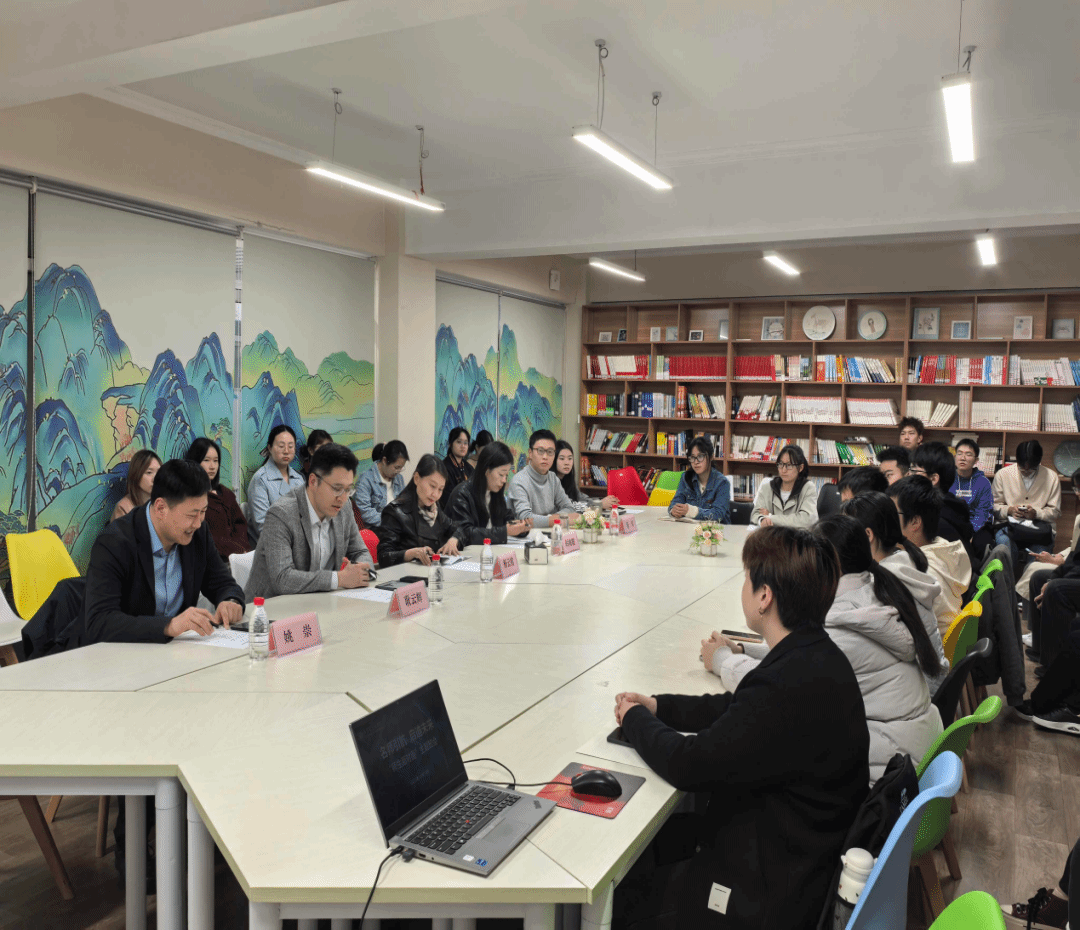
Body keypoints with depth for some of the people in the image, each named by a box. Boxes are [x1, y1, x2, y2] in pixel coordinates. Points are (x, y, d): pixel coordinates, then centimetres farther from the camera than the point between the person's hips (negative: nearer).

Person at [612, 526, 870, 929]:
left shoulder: (791, 685, -33)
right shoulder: (817, 656, -2)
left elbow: (688, 765, -24)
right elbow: (738, 709, 13)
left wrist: (635, 719, -6)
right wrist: (658, 706, 5)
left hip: (770, 894, -9)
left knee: (614, 891, 4)